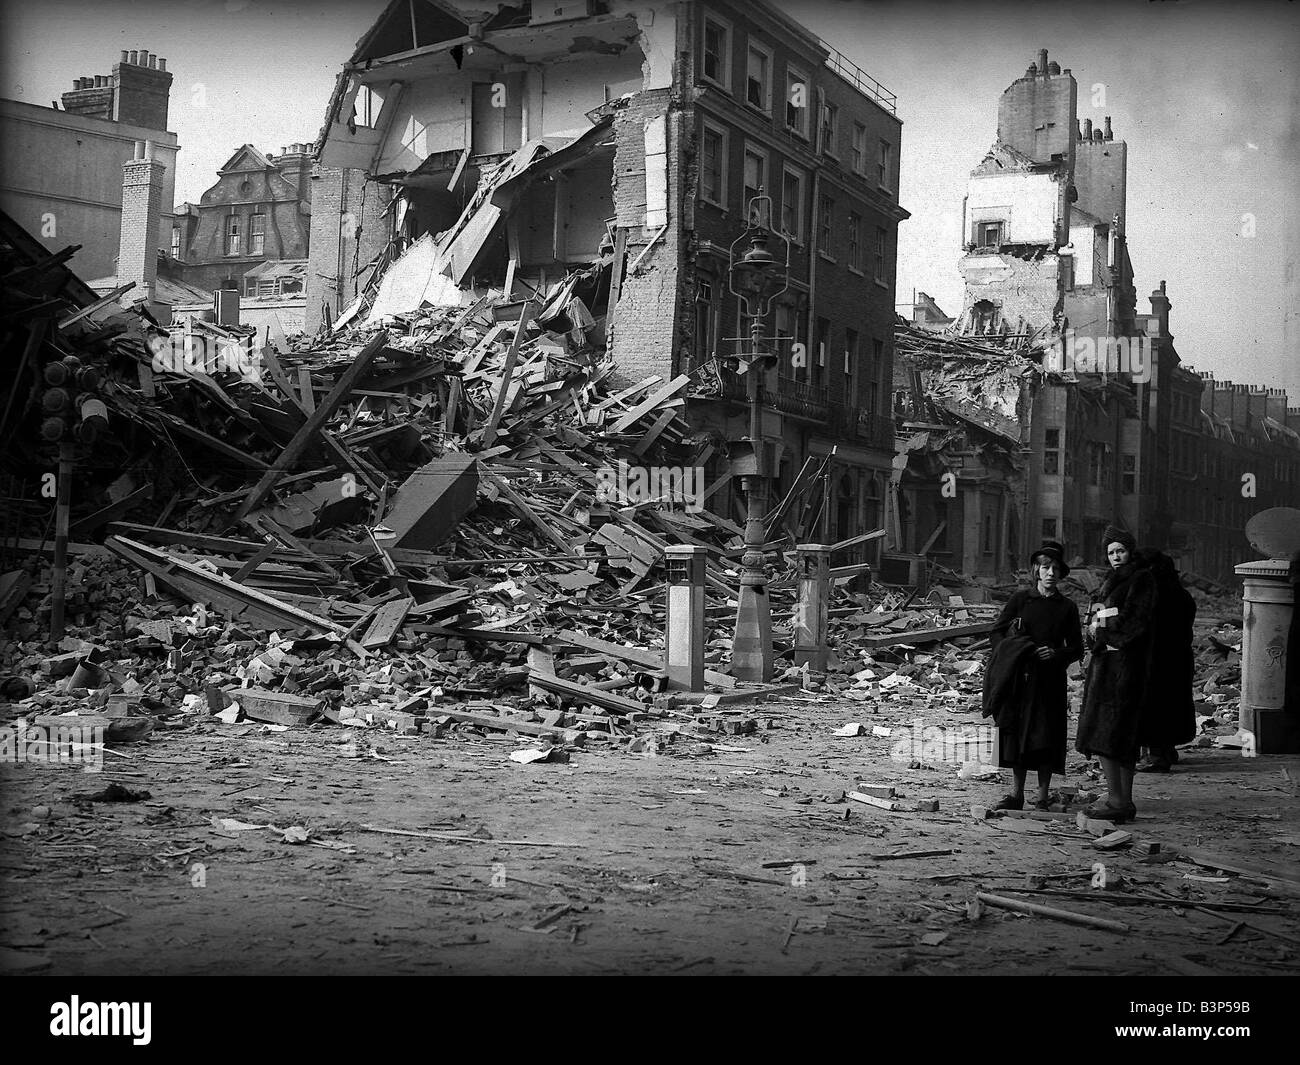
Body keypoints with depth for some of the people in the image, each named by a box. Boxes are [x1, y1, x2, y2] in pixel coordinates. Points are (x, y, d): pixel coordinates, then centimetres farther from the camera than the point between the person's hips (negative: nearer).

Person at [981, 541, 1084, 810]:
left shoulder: (1067, 608, 7)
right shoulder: (1020, 599, 7)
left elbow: (1077, 648, 8)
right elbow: (996, 634, 8)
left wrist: (1056, 654, -10)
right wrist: (1013, 651, -9)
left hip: (1050, 680, -1)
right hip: (1019, 677, 1)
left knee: (1046, 737, -4)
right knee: (1016, 734, 2)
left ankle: (1043, 797, 5)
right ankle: (1017, 794, 13)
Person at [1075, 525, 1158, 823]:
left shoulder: (1142, 580, -6)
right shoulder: (1112, 581, 19)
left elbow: (1133, 621, -15)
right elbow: (1093, 620, 16)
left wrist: (1101, 624, -4)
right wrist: (1098, 622, -5)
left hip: (1124, 663, -9)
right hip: (1106, 662, 9)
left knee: (1104, 731, -12)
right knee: (1123, 735, 9)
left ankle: (1116, 800, -11)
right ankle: (1124, 801, 12)